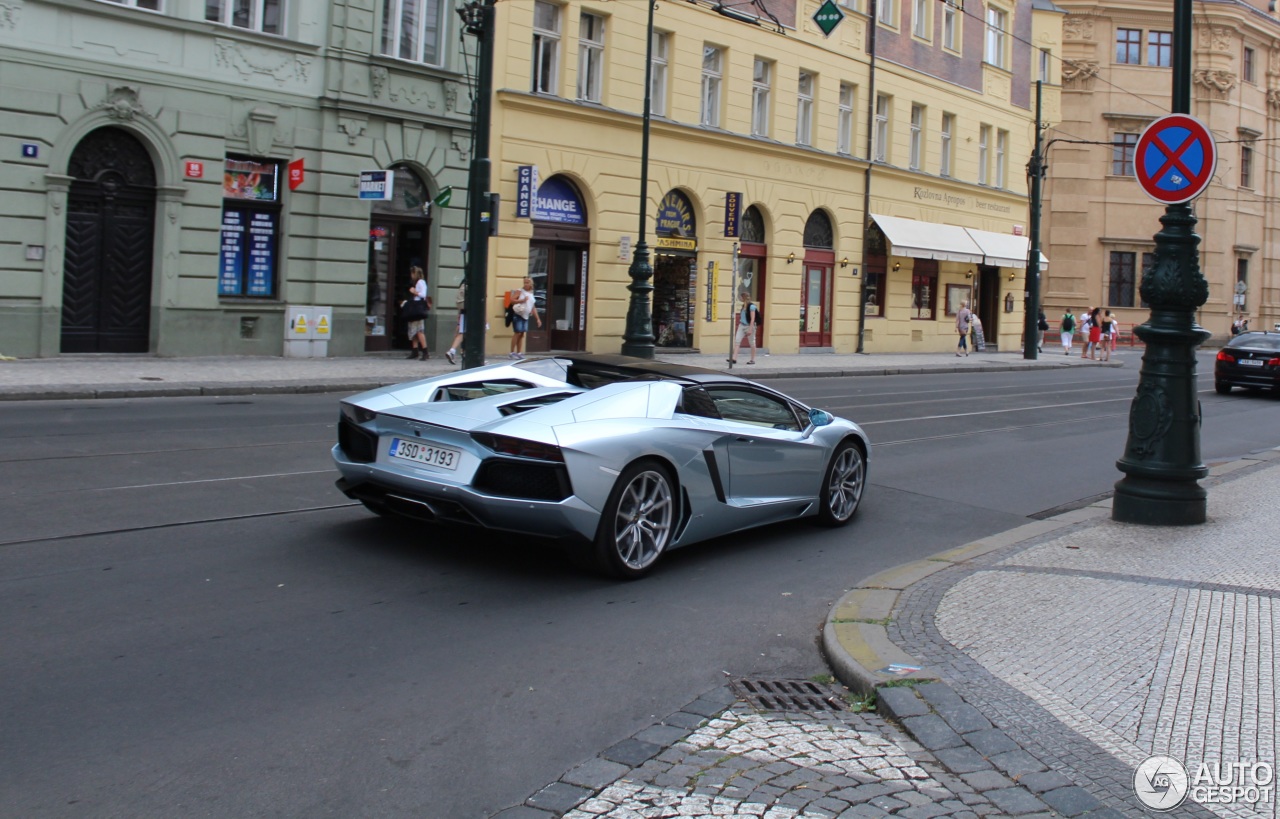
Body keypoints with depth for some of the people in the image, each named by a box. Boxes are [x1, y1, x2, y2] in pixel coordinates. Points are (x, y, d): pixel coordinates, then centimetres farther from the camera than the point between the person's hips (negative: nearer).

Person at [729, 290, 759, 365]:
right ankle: (734, 358, -10)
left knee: (752, 343, 5)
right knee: (737, 341, -5)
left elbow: (752, 319, -17)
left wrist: (750, 329, -22)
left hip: (749, 326, -8)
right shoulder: (743, 306, 8)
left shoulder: (751, 306, -14)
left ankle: (753, 360, 15)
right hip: (741, 325, 8)